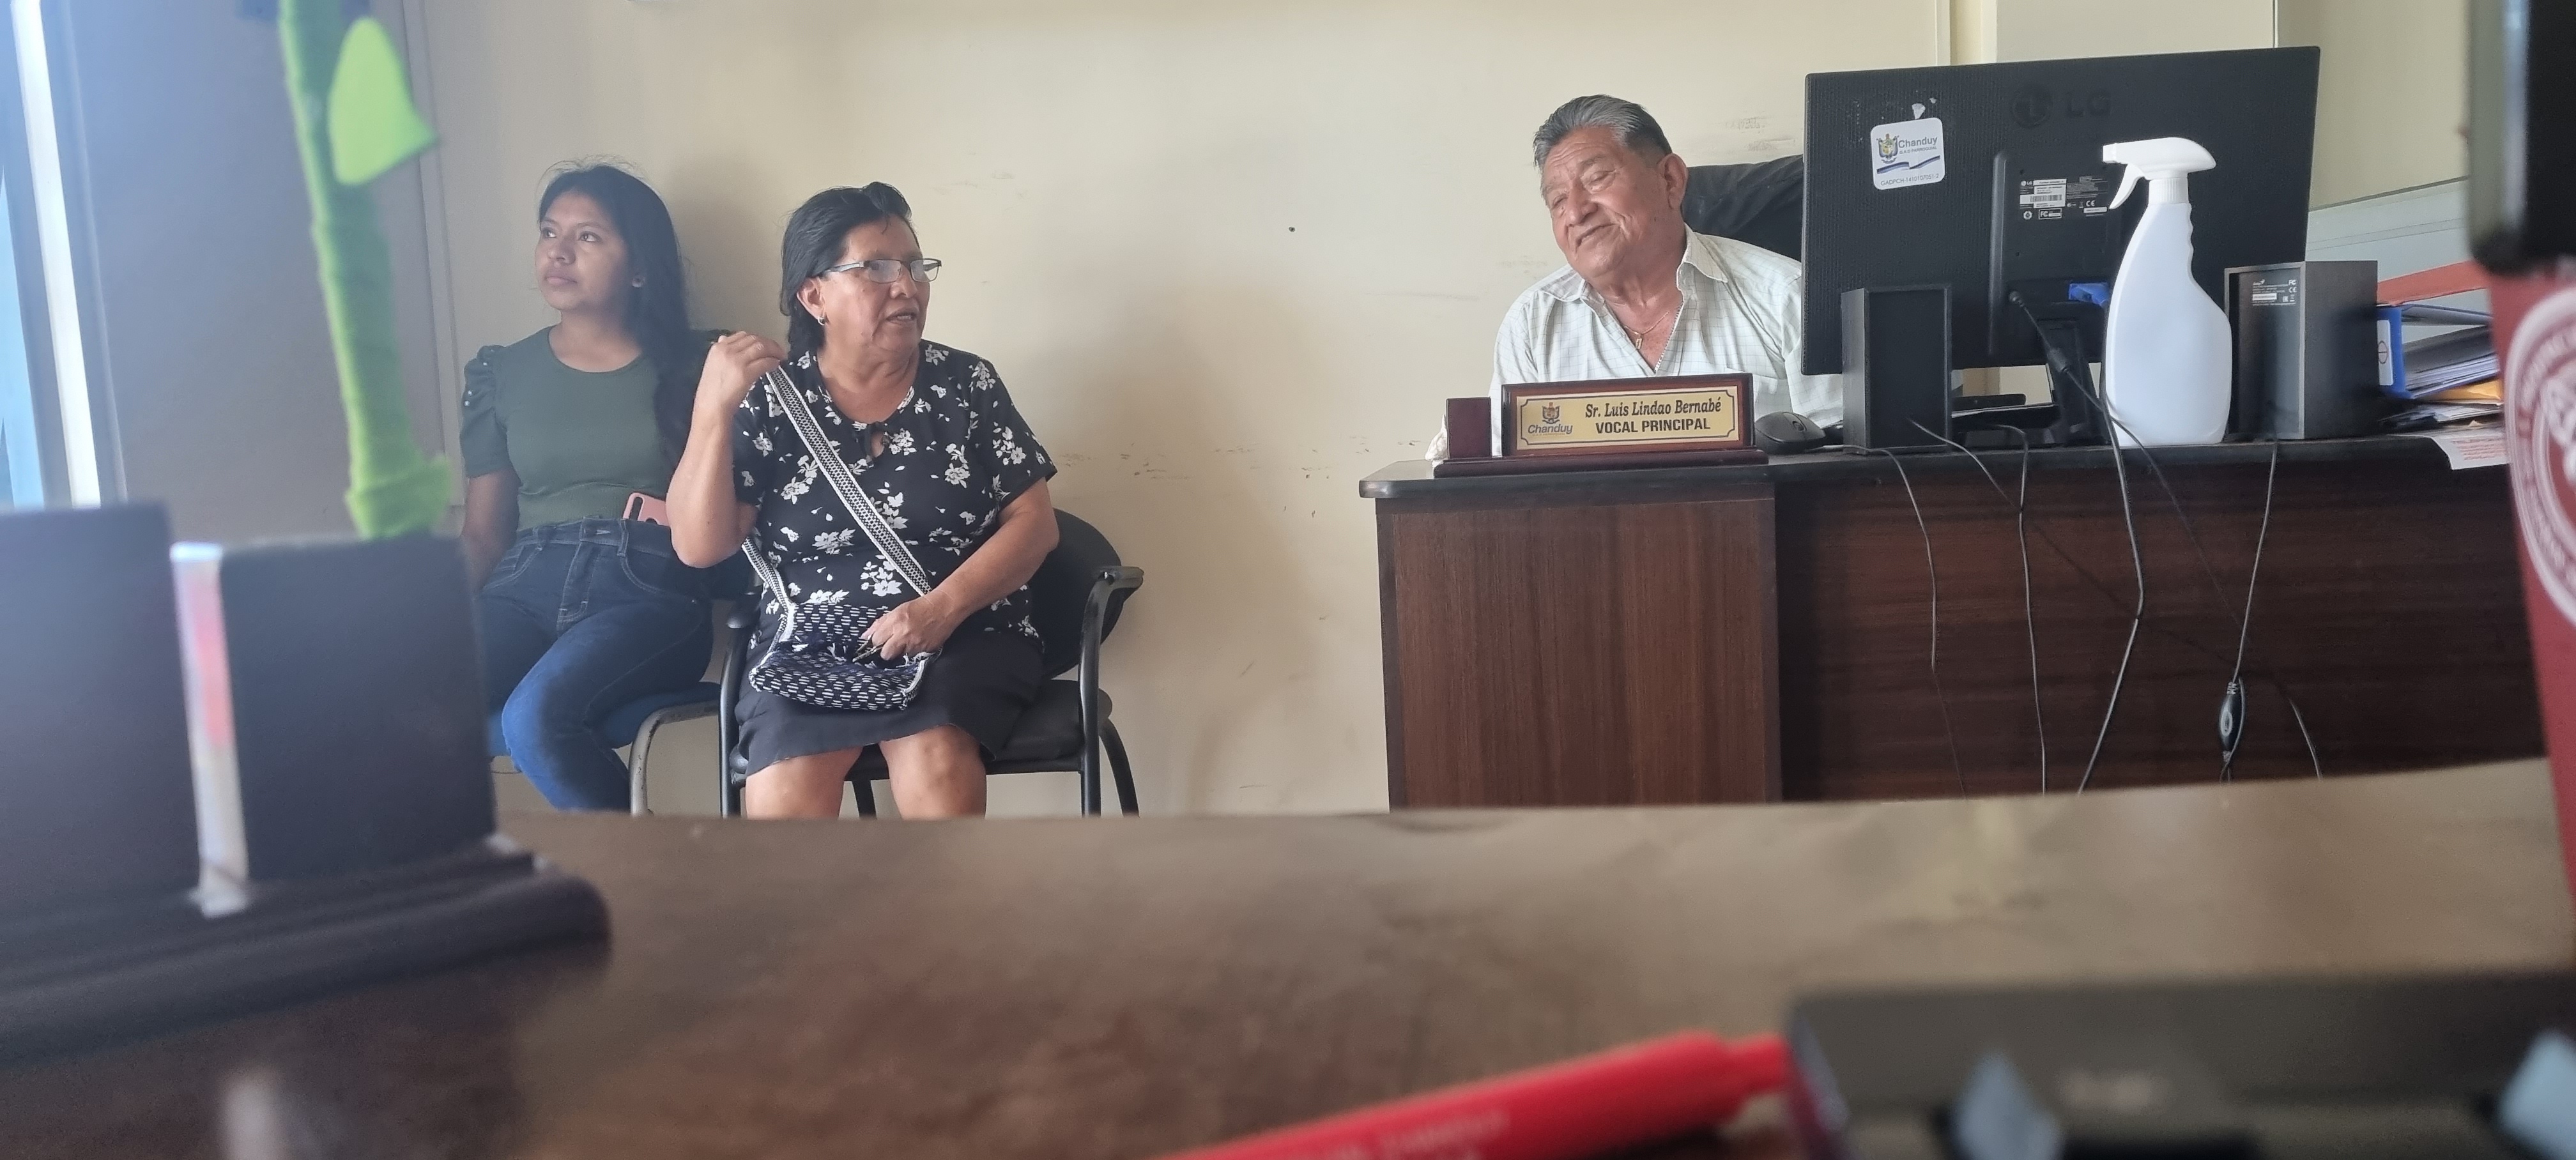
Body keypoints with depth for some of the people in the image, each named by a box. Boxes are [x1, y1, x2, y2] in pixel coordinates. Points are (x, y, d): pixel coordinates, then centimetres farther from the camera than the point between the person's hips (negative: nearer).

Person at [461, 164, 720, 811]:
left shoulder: (693, 368, 9)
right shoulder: (502, 373, 17)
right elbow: (483, 534, 15)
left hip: (650, 589, -3)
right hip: (527, 586, 3)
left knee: (535, 716, -31)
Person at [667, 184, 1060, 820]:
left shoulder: (965, 382, 4)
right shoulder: (769, 400, 3)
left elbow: (1034, 522, 1)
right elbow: (699, 548, -3)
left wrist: (943, 607, -15)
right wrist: (713, 408, -14)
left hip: (965, 636, 0)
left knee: (934, 760, -32)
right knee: (783, 797, -28)